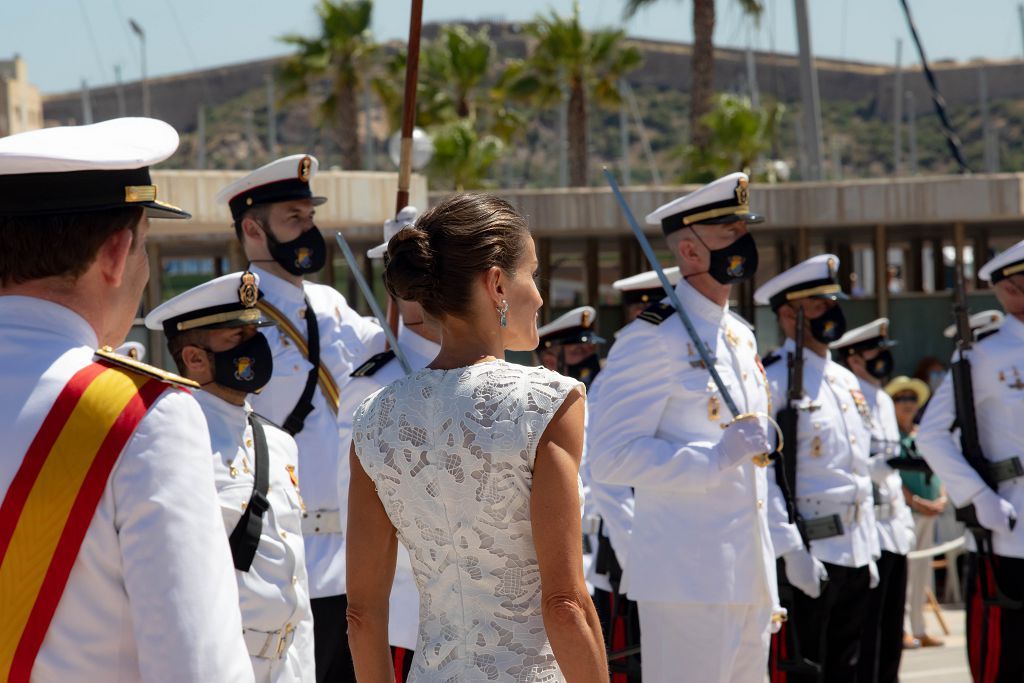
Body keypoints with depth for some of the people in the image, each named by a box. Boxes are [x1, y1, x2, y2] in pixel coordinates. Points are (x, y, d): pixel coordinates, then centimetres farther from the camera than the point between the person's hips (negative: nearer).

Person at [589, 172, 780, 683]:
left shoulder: (741, 337, 17)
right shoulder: (653, 338, -10)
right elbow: (609, 457, -17)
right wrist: (716, 459, -23)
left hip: (749, 579, 8)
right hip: (688, 578, -8)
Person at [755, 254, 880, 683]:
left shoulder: (846, 381, 17)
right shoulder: (773, 380, -10)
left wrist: (869, 550, 19)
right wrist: (790, 550, -21)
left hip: (853, 559, 8)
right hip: (804, 558, -8)